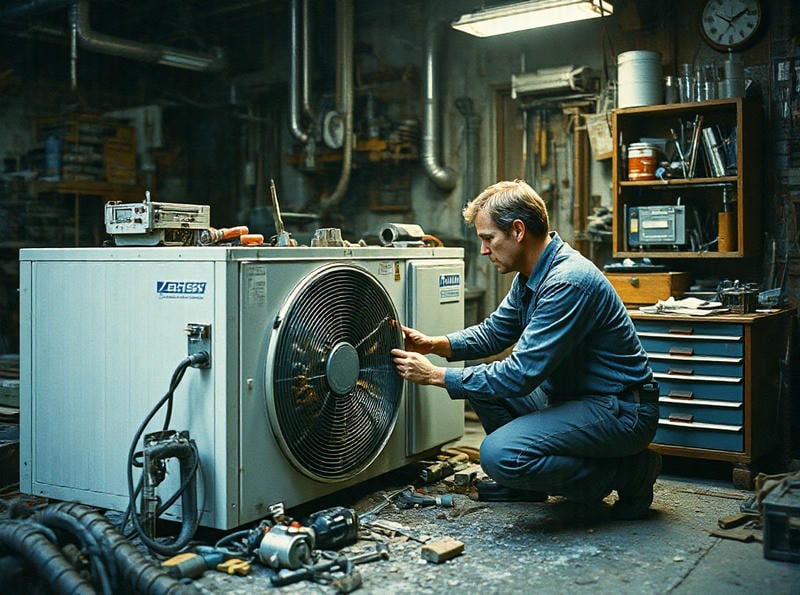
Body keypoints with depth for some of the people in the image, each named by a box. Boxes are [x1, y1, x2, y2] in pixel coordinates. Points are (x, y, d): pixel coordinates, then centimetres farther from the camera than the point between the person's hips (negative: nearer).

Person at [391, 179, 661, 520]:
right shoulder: (530, 275, 6)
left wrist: (435, 375, -20)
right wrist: (433, 345, 0)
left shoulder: (569, 281, -26)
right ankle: (525, 482, 19)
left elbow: (522, 374, -27)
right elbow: (494, 332, 18)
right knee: (480, 378, 9)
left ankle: (628, 473, -7)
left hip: (621, 411, -10)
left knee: (499, 454, -26)